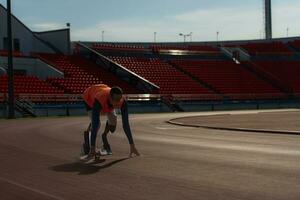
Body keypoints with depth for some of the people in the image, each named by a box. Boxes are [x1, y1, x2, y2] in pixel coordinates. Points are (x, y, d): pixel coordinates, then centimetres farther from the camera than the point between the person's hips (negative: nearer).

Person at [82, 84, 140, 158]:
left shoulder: (123, 102, -37)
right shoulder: (99, 100, -47)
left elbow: (126, 124, -35)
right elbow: (95, 124, -49)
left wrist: (132, 145, -37)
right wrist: (93, 148, -51)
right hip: (89, 97, -4)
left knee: (113, 119, -16)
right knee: (96, 124, -20)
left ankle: (104, 136, 14)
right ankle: (87, 134, 13)